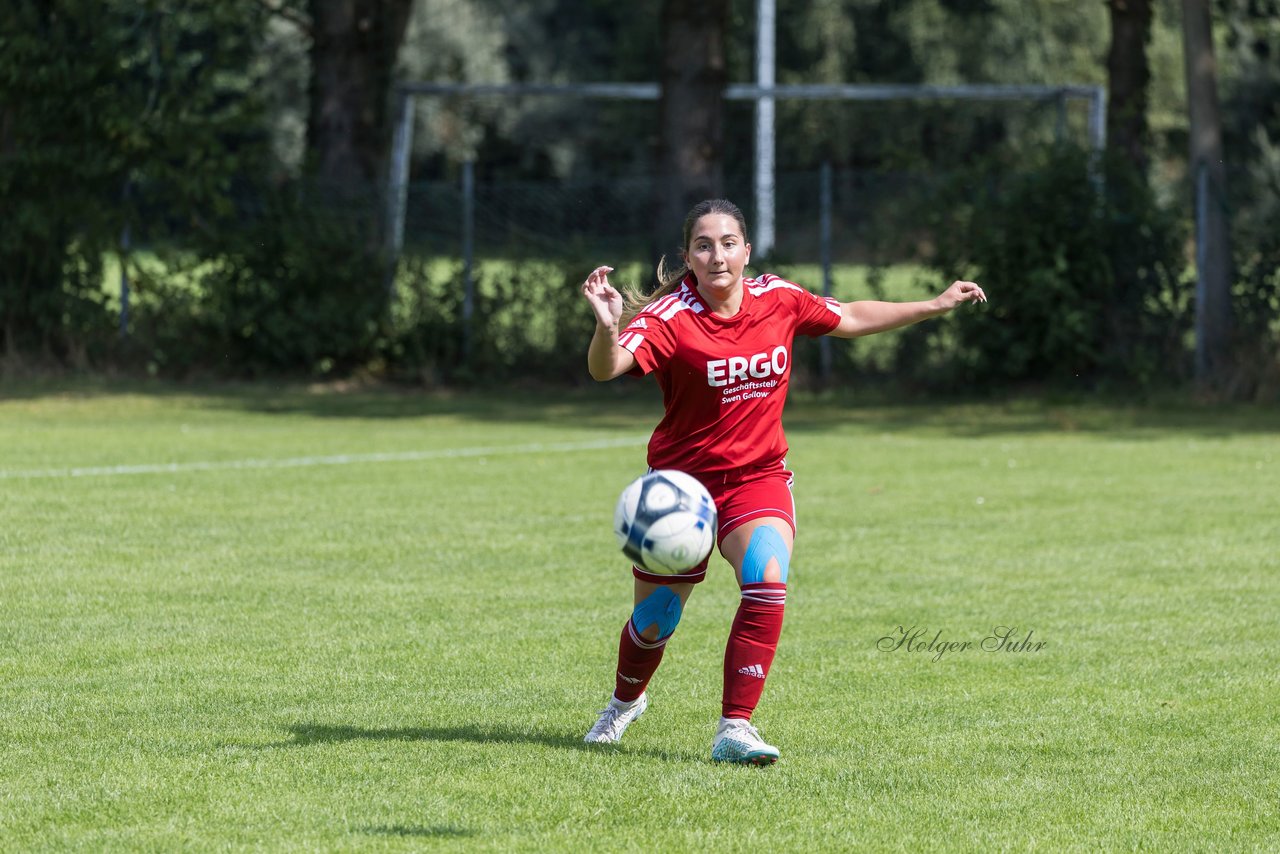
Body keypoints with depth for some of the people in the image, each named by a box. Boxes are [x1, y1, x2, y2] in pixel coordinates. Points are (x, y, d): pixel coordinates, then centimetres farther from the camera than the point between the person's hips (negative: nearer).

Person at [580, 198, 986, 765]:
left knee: (767, 586, -26)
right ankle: (626, 701, 44)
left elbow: (853, 319, 14)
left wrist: (936, 306, 17)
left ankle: (735, 729, -21)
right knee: (653, 622, 10)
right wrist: (607, 329, -57)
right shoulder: (670, 317, -19)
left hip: (758, 479, 2)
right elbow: (605, 368, -35)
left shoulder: (778, 300, -4)